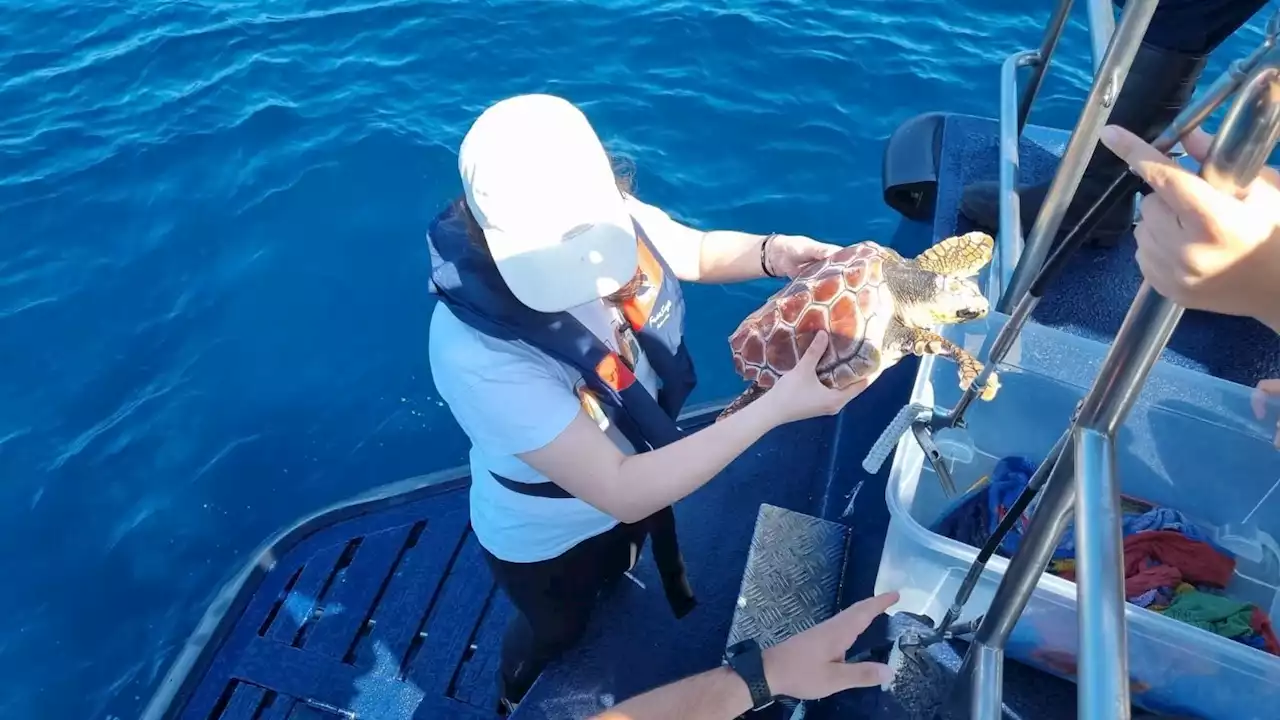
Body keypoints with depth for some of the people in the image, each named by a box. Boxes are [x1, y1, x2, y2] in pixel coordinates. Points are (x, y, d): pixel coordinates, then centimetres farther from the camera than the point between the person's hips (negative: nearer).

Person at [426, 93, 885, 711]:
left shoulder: (613, 218, -26)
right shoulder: (476, 351, -43)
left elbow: (700, 252, -3)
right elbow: (621, 493, -41)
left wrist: (773, 253, -23)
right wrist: (777, 407, -42)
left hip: (642, 473, 4)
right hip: (546, 541, -3)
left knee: (613, 590, 36)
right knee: (557, 638, 29)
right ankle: (517, 704, 63)